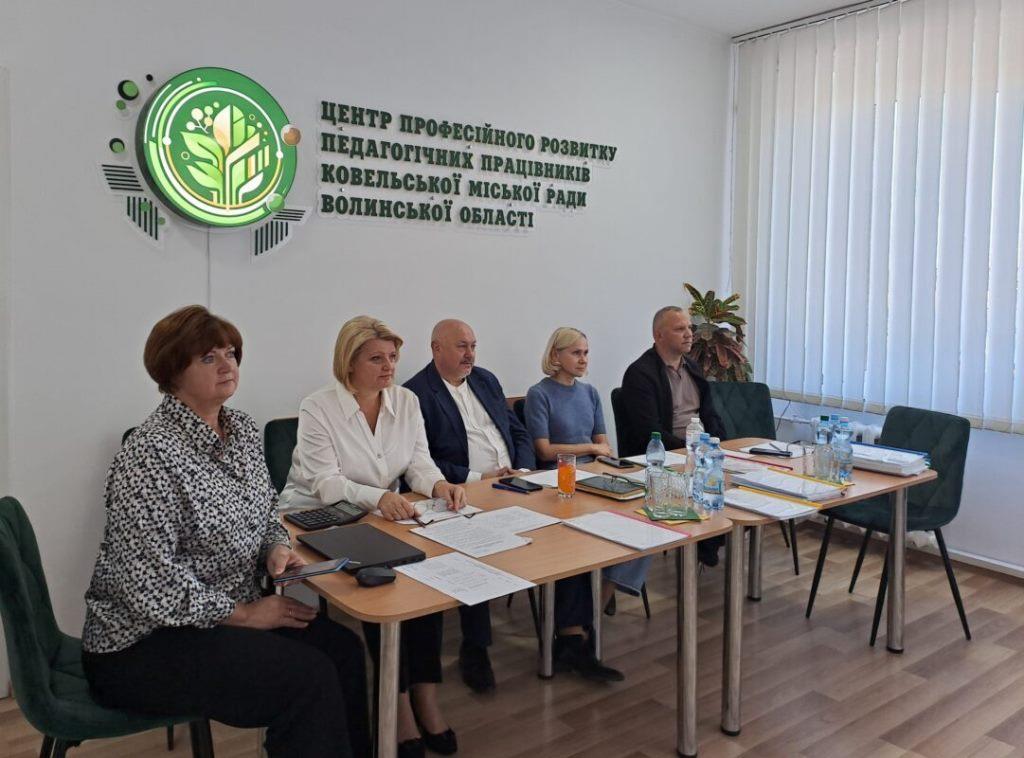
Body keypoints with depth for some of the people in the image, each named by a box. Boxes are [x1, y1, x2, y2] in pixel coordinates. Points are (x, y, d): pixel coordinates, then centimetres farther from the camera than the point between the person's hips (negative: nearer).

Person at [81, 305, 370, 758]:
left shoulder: (243, 430, 3)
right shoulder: (150, 456, -21)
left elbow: (265, 513, 18)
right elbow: (150, 584, -24)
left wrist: (276, 549, -3)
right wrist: (244, 613, -17)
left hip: (231, 613, 7)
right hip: (146, 642, -7)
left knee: (343, 648, -10)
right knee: (309, 678, -20)